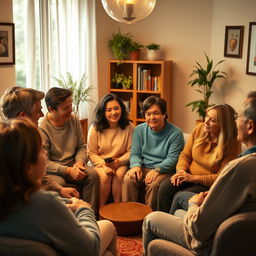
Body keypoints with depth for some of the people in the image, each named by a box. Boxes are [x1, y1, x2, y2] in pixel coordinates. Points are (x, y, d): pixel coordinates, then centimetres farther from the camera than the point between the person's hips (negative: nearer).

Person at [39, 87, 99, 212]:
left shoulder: (73, 119, 2)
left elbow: (81, 146, 9)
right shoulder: (42, 128, -16)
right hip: (52, 171, -5)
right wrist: (67, 170, -23)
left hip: (72, 167, 5)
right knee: (58, 183, -35)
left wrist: (79, 162, -11)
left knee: (93, 174, -20)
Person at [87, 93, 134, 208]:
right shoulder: (95, 129, -5)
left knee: (119, 174, -30)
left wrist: (120, 161, -19)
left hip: (120, 163, 0)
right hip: (100, 163, 0)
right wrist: (104, 165, -19)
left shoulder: (129, 127, -4)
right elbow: (91, 154, -3)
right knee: (105, 176, -30)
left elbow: (131, 151, -1)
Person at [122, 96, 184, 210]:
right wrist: (136, 166, -15)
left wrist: (157, 170, -26)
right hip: (143, 168, 4)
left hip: (164, 170, -3)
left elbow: (172, 159, -11)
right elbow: (135, 153, 7)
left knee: (153, 184, -33)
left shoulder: (175, 133, -7)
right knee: (128, 179, -25)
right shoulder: (139, 130, 8)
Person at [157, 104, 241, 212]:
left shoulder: (232, 145, -16)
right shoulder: (199, 129, -1)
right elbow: (185, 155, 8)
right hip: (189, 176, 5)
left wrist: (193, 178, -21)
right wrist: (181, 170, -13)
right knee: (164, 187, -21)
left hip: (209, 184, -5)